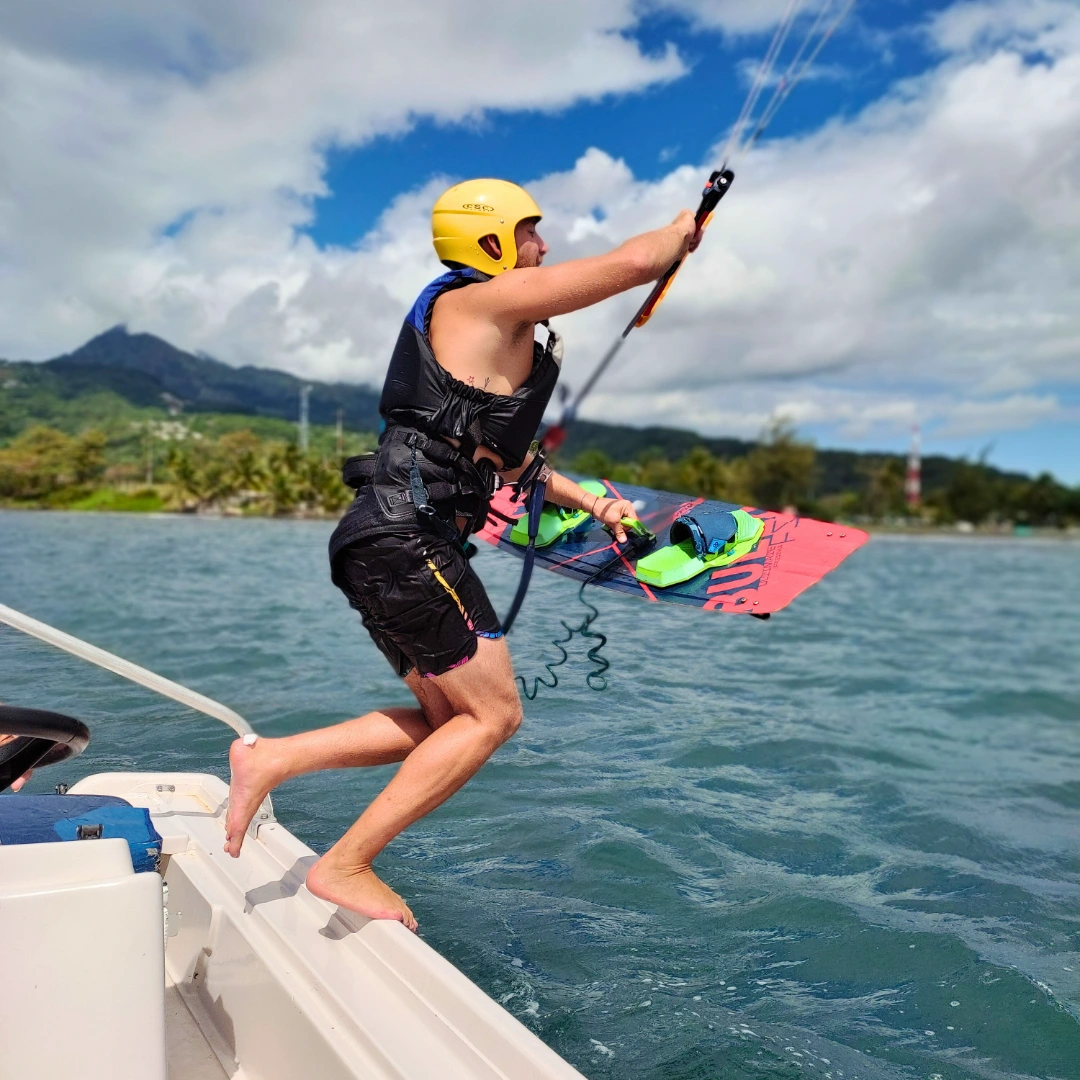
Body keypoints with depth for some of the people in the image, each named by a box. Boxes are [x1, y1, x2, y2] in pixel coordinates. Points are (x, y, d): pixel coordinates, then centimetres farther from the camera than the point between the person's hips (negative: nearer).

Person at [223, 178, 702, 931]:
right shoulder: (486, 299, -4)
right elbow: (636, 261, -8)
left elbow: (509, 460, 34)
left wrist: (591, 503, 32)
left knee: (449, 720, 15)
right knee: (493, 715, -3)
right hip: (409, 539, -10)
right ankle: (346, 865, 3)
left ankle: (270, 758, 13)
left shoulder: (494, 342, 26)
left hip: (386, 541, 10)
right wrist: (680, 233, 14)